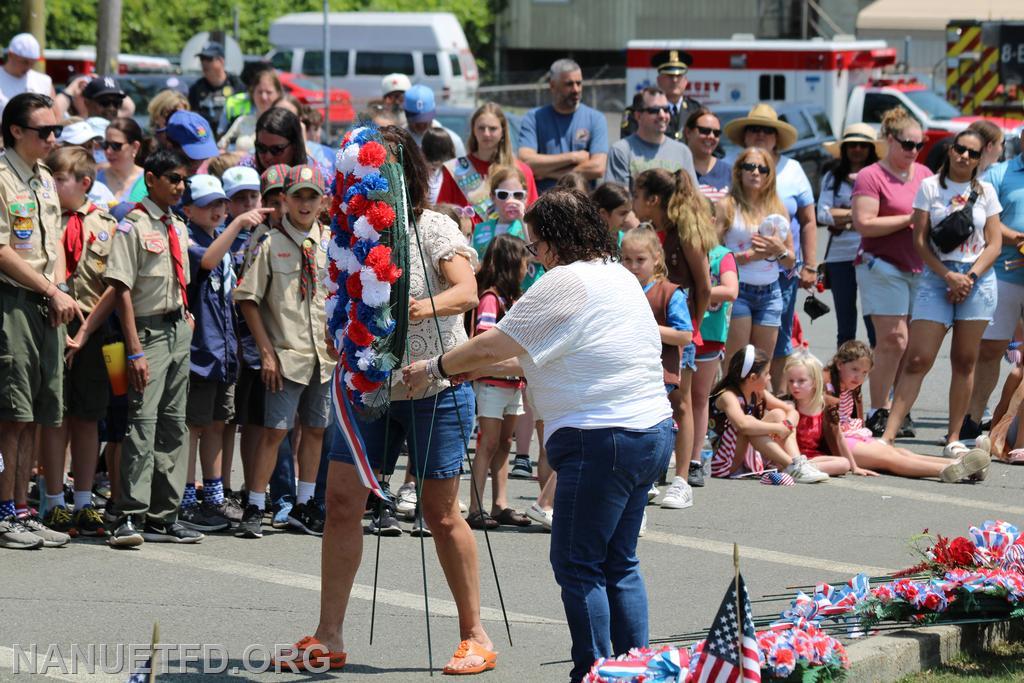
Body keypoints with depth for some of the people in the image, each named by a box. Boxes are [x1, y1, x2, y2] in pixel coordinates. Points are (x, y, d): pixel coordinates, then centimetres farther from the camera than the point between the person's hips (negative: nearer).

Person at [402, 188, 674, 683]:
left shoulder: (565, 284, -12)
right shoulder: (619, 276, 18)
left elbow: (490, 348, -8)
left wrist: (433, 368, 7)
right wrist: (486, 368, 23)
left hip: (602, 440, -10)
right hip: (653, 433, 10)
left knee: (577, 565, -3)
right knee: (619, 563, 13)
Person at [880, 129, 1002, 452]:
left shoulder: (985, 191, 9)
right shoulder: (930, 187, 3)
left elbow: (994, 243, 6)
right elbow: (920, 240, 0)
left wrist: (970, 278, -8)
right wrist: (949, 276, -11)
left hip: (977, 278, 2)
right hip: (937, 276, -2)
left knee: (964, 362, 5)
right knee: (917, 359, -10)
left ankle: (954, 438, 11)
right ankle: (888, 434, -13)